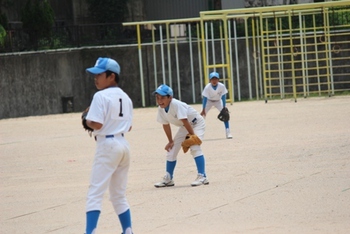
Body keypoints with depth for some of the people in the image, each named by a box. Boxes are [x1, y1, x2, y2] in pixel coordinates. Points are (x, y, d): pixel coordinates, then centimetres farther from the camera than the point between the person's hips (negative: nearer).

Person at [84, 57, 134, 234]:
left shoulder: (101, 96, -12)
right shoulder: (125, 97, 12)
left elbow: (96, 124, -19)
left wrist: (87, 121, 0)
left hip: (107, 145, -8)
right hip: (123, 144, 8)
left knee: (95, 193, -11)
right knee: (119, 195, 17)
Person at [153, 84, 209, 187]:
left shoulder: (176, 105, -34)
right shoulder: (161, 109, -12)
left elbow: (185, 121, -34)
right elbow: (166, 125, 0)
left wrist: (192, 136, -32)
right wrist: (170, 141, 3)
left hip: (196, 123, -8)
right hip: (184, 127, 8)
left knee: (194, 147, -27)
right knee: (171, 149, 6)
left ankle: (202, 176, -28)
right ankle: (168, 179, 19)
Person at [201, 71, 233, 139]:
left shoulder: (222, 86, -28)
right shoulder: (207, 87, -30)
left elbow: (223, 97, -19)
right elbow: (205, 98, -26)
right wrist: (203, 110, -28)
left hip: (218, 101, 0)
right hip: (209, 101, 0)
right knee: (202, 115, -9)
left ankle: (228, 133, -10)